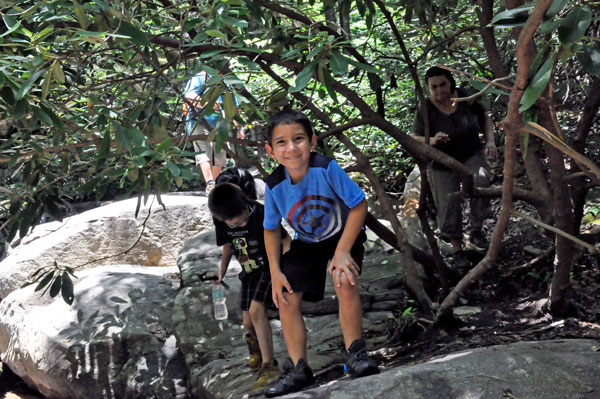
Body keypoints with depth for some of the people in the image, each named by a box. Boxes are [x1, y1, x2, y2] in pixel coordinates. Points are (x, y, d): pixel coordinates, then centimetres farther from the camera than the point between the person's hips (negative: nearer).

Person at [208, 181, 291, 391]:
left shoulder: (261, 214, -25)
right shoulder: (219, 220, -9)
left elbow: (286, 240, -16)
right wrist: (223, 268, -2)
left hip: (269, 267, -5)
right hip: (249, 272, 6)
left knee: (256, 310, -26)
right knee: (248, 322, 5)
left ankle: (269, 365, -20)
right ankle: (255, 343, 43)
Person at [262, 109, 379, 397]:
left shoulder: (327, 169, -31)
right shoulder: (275, 186, -20)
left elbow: (359, 206, -23)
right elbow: (271, 230, -4)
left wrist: (342, 252, -25)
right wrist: (276, 272, -9)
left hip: (344, 235, -4)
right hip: (306, 243, 4)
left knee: (345, 284, -28)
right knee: (286, 299, -4)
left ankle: (354, 352, -8)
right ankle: (298, 370, 7)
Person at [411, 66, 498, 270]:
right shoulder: (425, 109, -16)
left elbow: (485, 119, 8)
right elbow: (415, 139, -12)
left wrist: (490, 141, -7)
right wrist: (432, 140, -33)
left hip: (471, 155, 1)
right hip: (442, 165, -1)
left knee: (480, 181, -29)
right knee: (448, 207, -2)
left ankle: (476, 232, -10)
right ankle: (457, 250, 19)